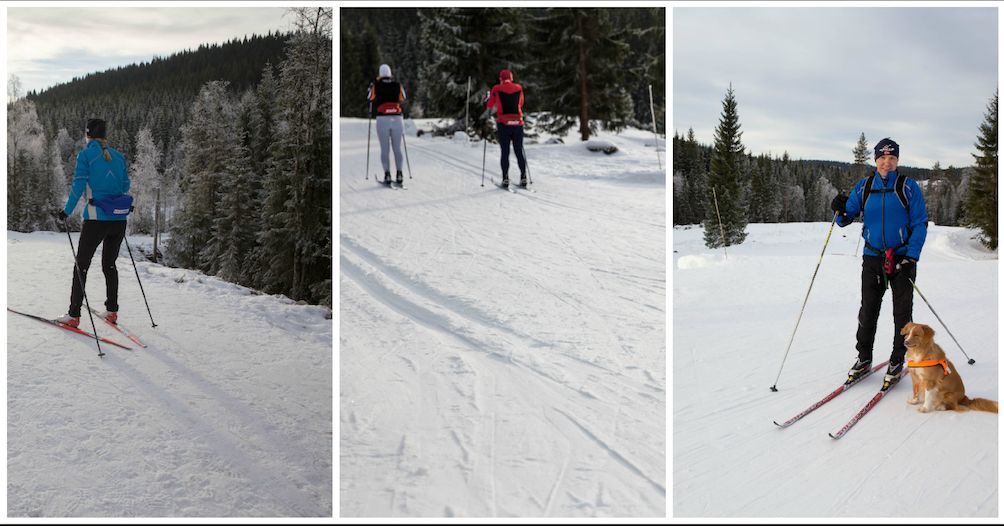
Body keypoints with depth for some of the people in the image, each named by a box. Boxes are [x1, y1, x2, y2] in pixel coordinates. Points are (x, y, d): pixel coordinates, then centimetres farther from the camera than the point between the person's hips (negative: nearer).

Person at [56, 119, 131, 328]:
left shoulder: (85, 155, -5)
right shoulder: (118, 156, 10)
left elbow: (78, 185, -10)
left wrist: (67, 211, -1)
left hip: (96, 218, -5)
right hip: (119, 218, 5)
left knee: (81, 265, 4)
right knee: (109, 264, 18)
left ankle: (74, 314, 7)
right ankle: (112, 310, 19)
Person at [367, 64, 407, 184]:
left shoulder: (376, 85, 0)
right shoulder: (398, 85, 6)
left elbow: (369, 97, 17)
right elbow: (403, 98, 24)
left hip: (382, 120, -2)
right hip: (397, 119, 2)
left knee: (385, 149, 3)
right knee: (397, 149, 7)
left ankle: (387, 175, -3)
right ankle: (399, 175, 1)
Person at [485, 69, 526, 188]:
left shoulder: (496, 89, 0)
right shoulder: (519, 88, 8)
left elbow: (489, 106, 9)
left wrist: (488, 97, 27)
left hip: (503, 124, -2)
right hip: (518, 124, 2)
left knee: (505, 152, 1)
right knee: (519, 151, 7)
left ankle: (505, 178, -4)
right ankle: (523, 177, 3)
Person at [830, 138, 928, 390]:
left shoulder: (909, 187, -2)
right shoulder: (864, 187, 5)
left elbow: (920, 224, -3)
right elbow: (846, 218, 8)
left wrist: (911, 258, -12)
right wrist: (841, 211, -16)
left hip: (902, 258, -2)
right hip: (873, 258, 2)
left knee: (902, 313, 1)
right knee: (868, 310, 2)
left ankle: (897, 362, 15)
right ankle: (863, 359, 16)